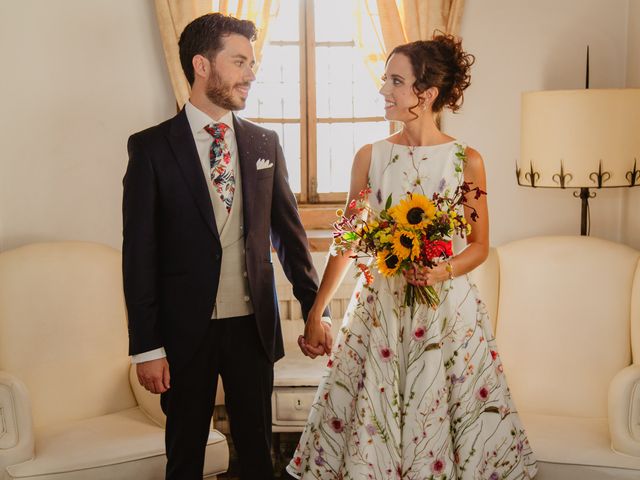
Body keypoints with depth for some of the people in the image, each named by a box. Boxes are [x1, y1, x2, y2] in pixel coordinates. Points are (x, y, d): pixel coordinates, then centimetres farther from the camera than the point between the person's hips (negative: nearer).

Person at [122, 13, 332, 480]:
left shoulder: (265, 144, 5)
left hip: (254, 324, 3)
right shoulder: (151, 147, -5)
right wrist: (146, 346, -9)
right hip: (185, 329, -2)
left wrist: (315, 308, 4)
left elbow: (289, 231, 9)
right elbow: (139, 252, -6)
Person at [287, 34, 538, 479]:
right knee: (372, 425, 6)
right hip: (381, 307, 2)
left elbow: (480, 246, 4)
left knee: (442, 420, 5)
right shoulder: (371, 156, 2)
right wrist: (315, 313, 8)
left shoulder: (466, 161, -3)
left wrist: (443, 271, -17)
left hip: (448, 310, -1)